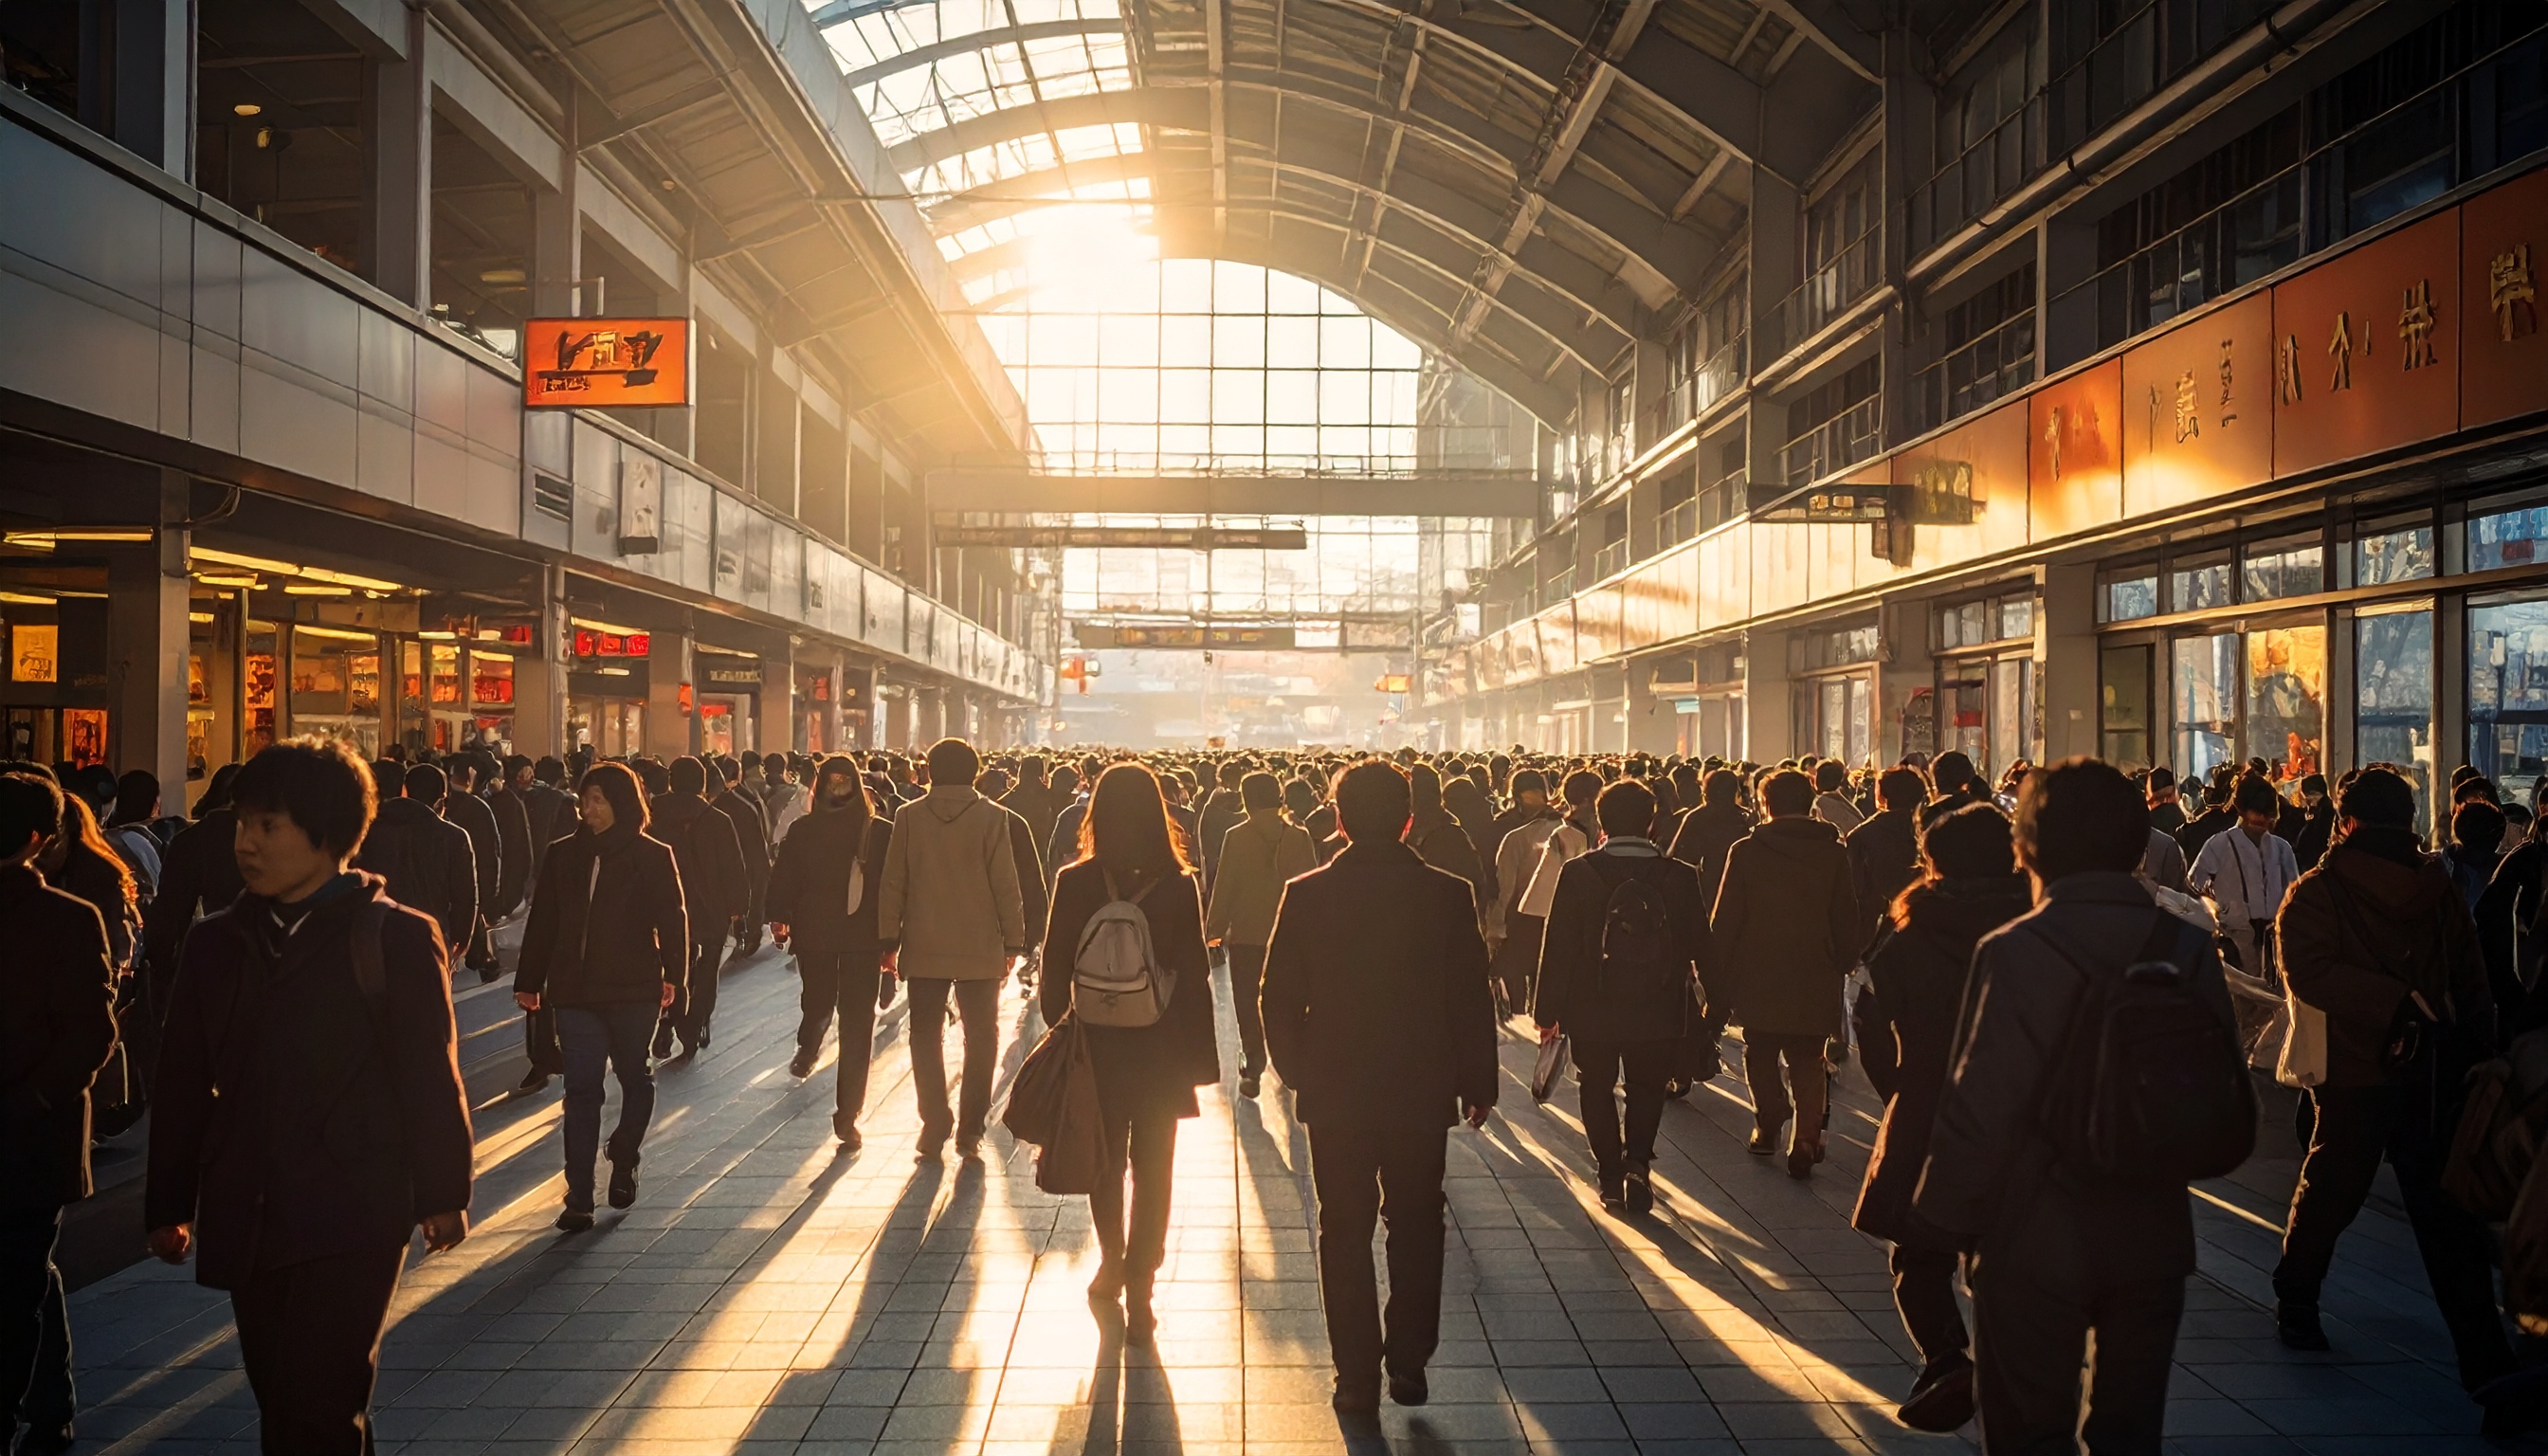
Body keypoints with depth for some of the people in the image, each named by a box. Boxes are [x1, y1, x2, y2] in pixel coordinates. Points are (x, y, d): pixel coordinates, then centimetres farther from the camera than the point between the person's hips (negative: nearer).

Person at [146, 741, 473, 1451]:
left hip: (353, 1219, -5)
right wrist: (168, 1202, 14)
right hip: (246, 1224, 5)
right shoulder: (216, 943, 9)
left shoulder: (397, 937, -5)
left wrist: (440, 1194, -3)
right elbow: (183, 1084, 13)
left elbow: (431, 1077, -4)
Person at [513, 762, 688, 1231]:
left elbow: (673, 919, -4)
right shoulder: (563, 856, 5)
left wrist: (672, 975, -14)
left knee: (635, 1078, 14)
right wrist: (528, 981, 7)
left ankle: (623, 1161, 37)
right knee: (581, 1090, -2)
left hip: (634, 990, -1)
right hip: (576, 990, 1)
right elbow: (542, 922, 8)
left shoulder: (653, 856, -2)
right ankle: (579, 1197, -2)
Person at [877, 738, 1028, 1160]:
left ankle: (935, 1125, 10)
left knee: (926, 1036, 11)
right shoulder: (990, 818, -6)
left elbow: (893, 884, 2)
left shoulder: (909, 817, -1)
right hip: (980, 948, -1)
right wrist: (1013, 941, 3)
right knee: (980, 1037, 10)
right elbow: (1006, 884, -5)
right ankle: (970, 1128, 7)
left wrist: (889, 941, 9)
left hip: (924, 949, 1)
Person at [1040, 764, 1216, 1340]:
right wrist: (1199, 1055, 0)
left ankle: (1114, 1267, 33)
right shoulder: (1180, 887, -10)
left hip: (1096, 1049, 1)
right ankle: (1137, 1290, 7)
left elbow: (1055, 969, -4)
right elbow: (1195, 977, -8)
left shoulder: (1074, 882, -9)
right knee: (1152, 1171, 9)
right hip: (1162, 1050, -1)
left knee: (1106, 1164, 20)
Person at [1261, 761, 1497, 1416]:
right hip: (1423, 1091, 1)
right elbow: (1472, 1000, -4)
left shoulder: (1306, 895, -8)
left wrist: (1298, 1075, 11)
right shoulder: (1449, 894, -8)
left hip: (1334, 1092, 0)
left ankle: (1358, 1379, 12)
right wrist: (1477, 1084, 7)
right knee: (1416, 1228, 15)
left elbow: (1279, 999, -3)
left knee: (1345, 1233, 9)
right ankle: (1409, 1366, 21)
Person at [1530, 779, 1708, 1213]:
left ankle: (1612, 1177, 13)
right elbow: (1698, 946, 1)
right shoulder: (1680, 876, -7)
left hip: (1591, 1010, -1)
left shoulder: (1578, 872, -11)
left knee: (1597, 1088, 17)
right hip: (1658, 1012, 1)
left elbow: (1557, 946, -9)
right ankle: (1638, 1164, -4)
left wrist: (1547, 1010, -3)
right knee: (1646, 1088, 17)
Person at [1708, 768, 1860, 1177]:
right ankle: (1806, 1140, -3)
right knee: (1807, 1060, 7)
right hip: (1815, 976, 1)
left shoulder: (1745, 851, -6)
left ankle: (1768, 1125, 19)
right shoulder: (1834, 852, -2)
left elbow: (1725, 919, -5)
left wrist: (1721, 970, 4)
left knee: (1760, 1054, 17)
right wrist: (1843, 965, 13)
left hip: (1758, 975, -1)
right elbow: (1847, 919, 2)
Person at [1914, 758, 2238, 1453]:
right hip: (2152, 1240, 5)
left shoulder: (2015, 953, -17)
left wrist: (1947, 1218, -7)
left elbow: (1980, 1110, -19)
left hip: (2038, 1245, -4)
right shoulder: (2188, 949, -2)